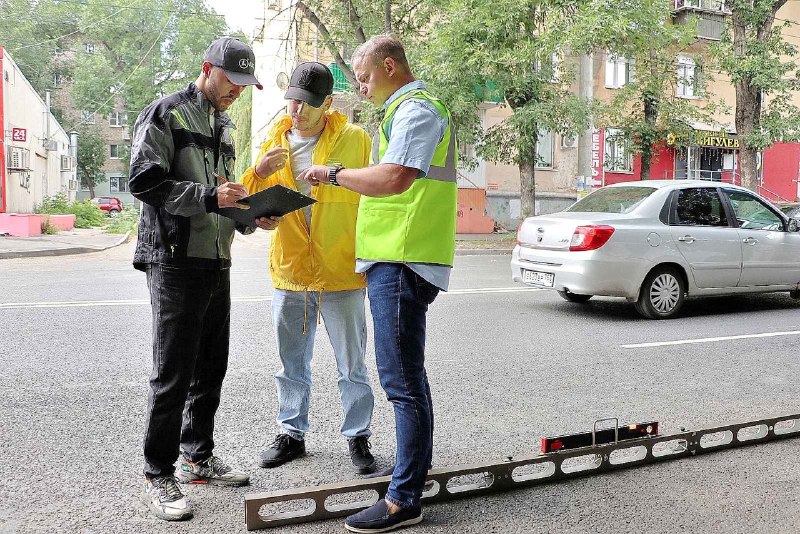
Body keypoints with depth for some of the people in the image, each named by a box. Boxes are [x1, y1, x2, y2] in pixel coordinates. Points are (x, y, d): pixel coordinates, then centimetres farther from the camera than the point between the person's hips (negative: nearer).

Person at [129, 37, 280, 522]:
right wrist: (210, 196, -24)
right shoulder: (166, 114, -4)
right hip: (175, 262, -8)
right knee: (174, 373, -5)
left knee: (211, 369, 13)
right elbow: (145, 182, -14)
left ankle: (198, 457, 27)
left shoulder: (224, 126, 21)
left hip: (217, 263, 8)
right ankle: (158, 477, 7)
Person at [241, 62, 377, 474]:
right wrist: (258, 172, -14)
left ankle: (358, 437, 22)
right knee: (292, 364, 15)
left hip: (341, 272, -3)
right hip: (288, 271, 4)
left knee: (352, 365, 7)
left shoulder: (355, 140, -3)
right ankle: (291, 433, 31)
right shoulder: (274, 142, 8)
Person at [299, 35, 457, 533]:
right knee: (407, 373, 18)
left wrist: (333, 173, -13)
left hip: (401, 263, -11)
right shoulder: (408, 109, 23)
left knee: (402, 377, -7)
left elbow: (393, 178, -25)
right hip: (394, 258, 11)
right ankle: (418, 466, 32)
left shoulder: (415, 109, -10)